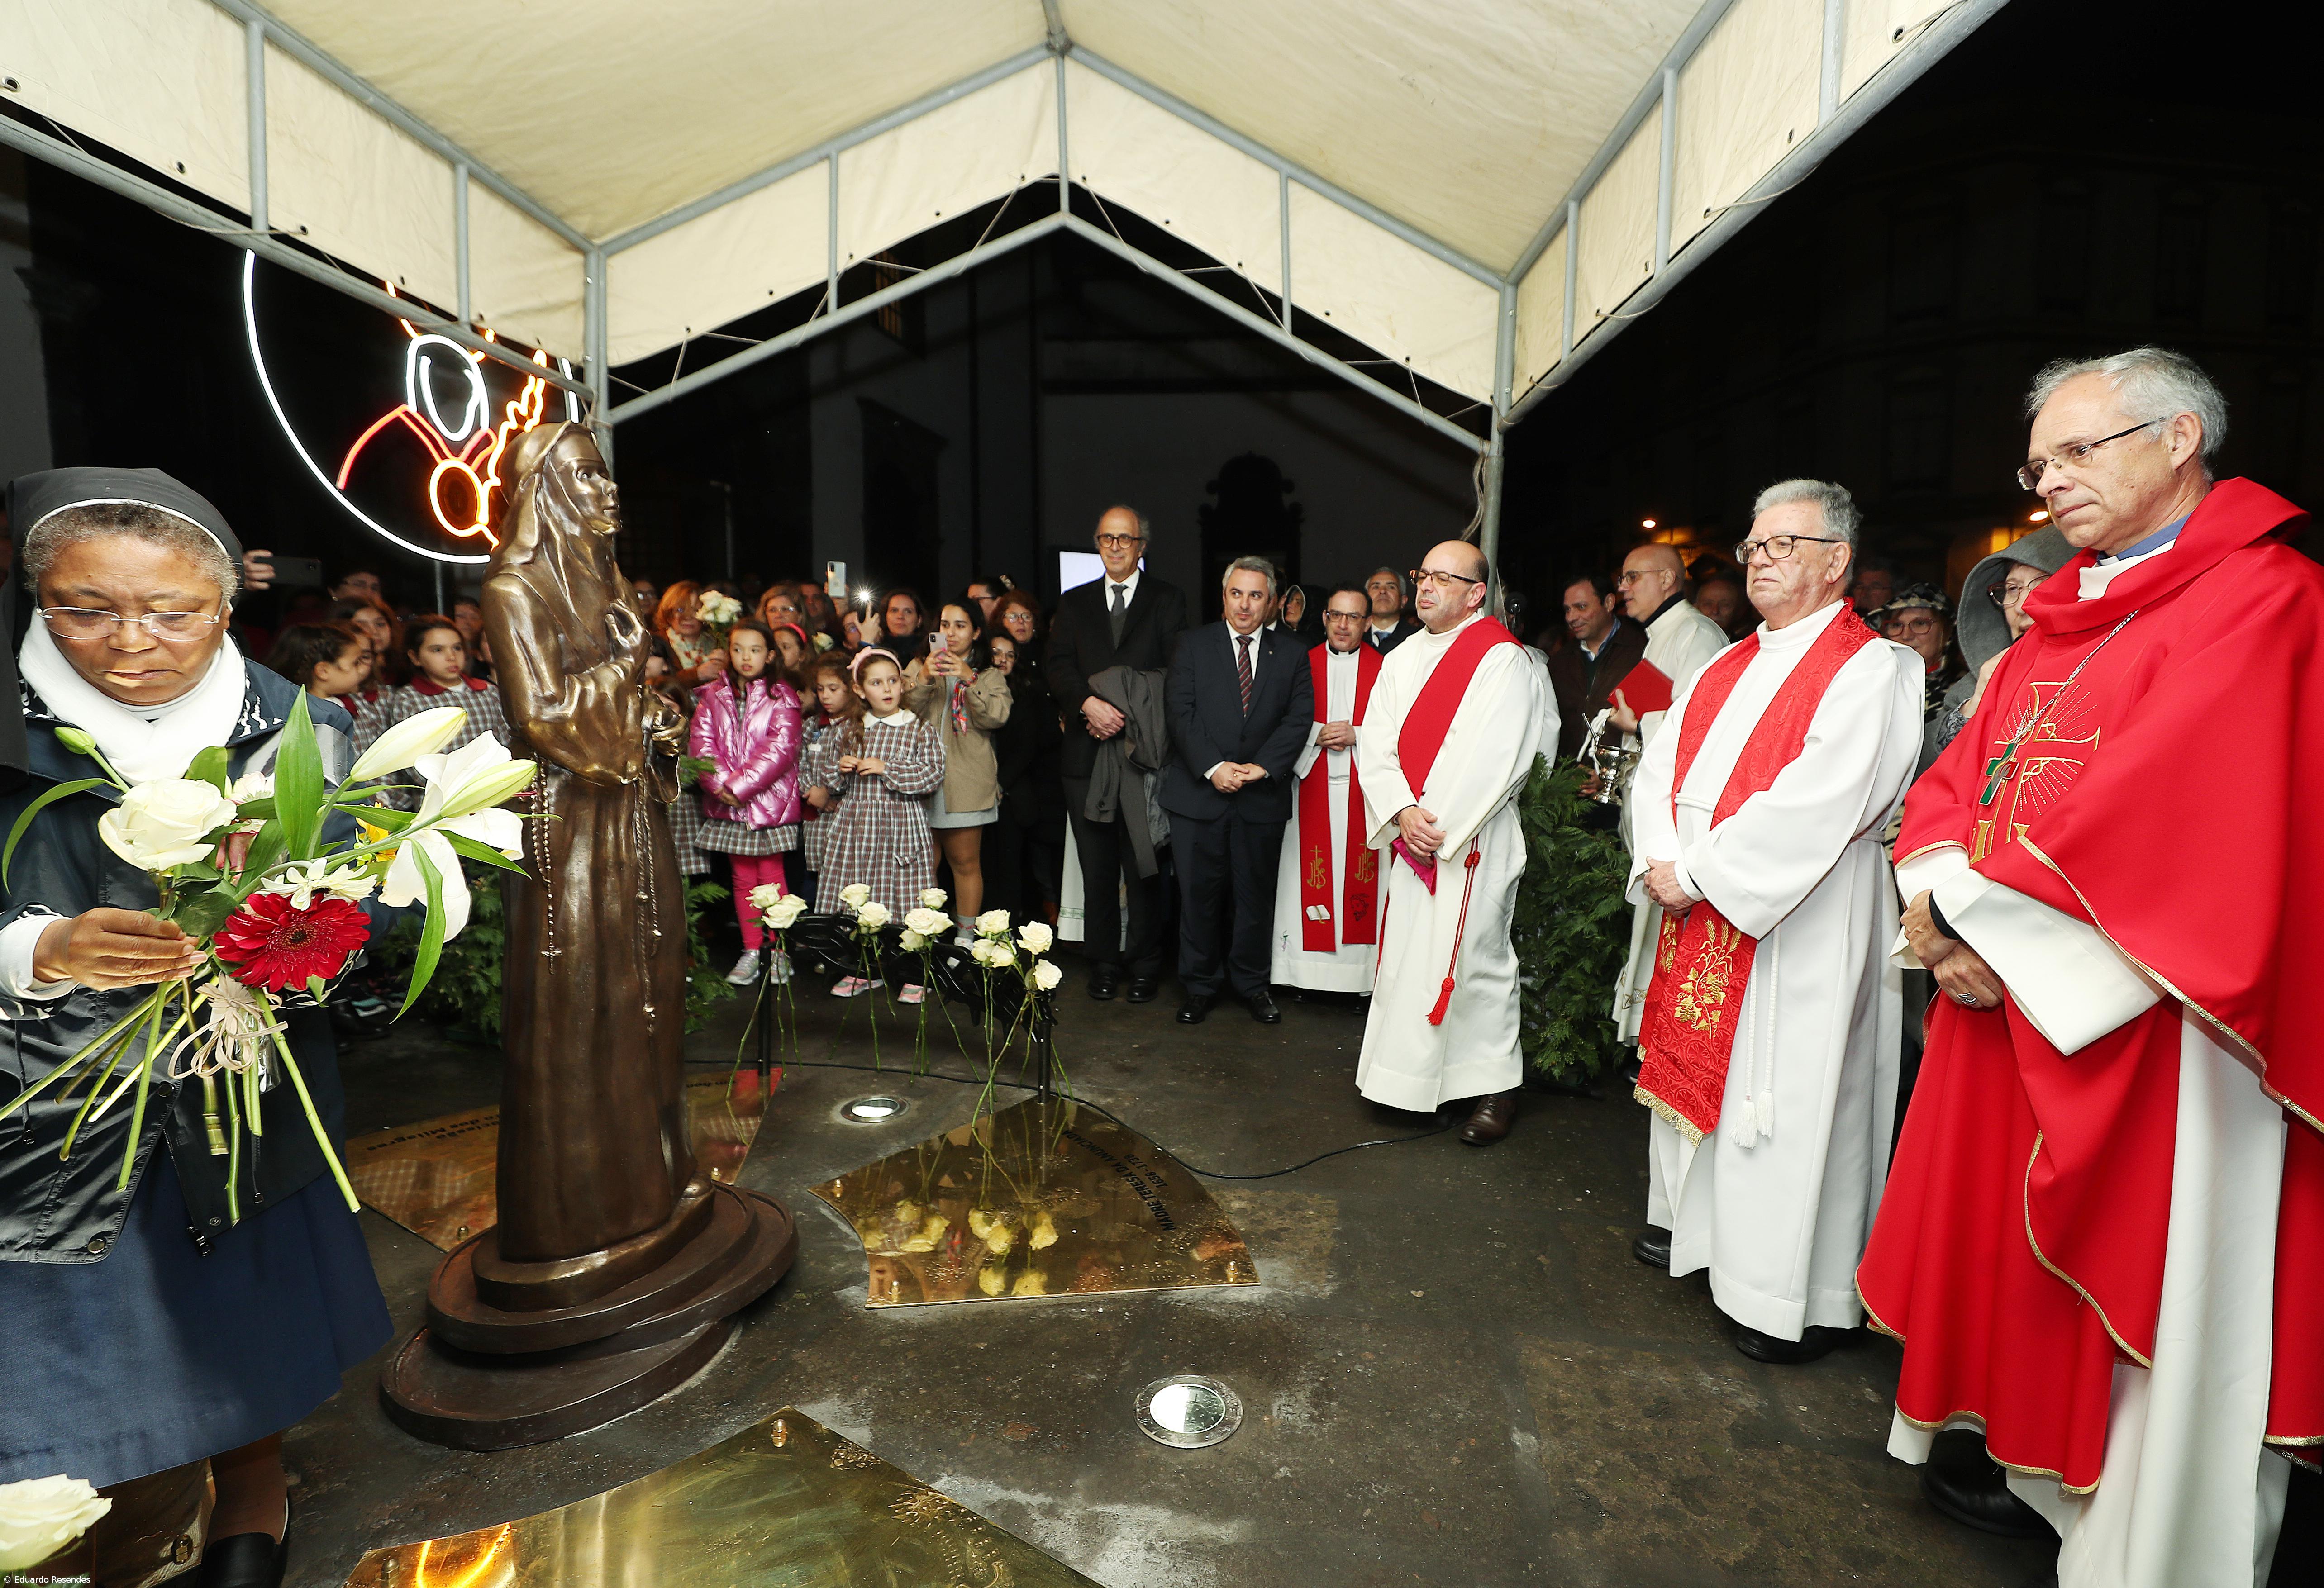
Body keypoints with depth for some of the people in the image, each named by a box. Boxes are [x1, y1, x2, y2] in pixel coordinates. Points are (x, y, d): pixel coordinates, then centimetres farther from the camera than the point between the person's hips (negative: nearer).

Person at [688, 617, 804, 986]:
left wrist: (741, 784, -15)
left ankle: (779, 951, 13)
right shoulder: (712, 696, 9)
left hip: (770, 799, -3)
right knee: (743, 879, 10)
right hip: (727, 803, 3)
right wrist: (720, 783, -15)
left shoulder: (781, 696, -2)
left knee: (772, 878, 2)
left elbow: (782, 747, -11)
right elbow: (700, 742, 1)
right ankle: (751, 951, 19)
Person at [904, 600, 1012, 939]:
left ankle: (966, 938, 10)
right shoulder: (919, 667, 14)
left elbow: (997, 716, -9)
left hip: (966, 783, -1)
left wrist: (969, 679, -19)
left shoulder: (989, 676, 10)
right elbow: (904, 712, -2)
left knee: (966, 862, 1)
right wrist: (924, 678, -18)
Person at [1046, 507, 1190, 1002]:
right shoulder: (1074, 603, 15)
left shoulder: (1167, 600, 7)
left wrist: (1125, 713, -15)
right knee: (1097, 868, 8)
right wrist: (1090, 704, -18)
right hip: (1087, 754, 3)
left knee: (1143, 865, 2)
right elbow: (1059, 668, 2)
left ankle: (1145, 967, 14)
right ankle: (1103, 965, 19)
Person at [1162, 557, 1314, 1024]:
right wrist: (1213, 767, -15)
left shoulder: (1292, 654, 9)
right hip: (1199, 791, -1)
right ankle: (1200, 985, 21)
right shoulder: (1194, 645, 5)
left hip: (1262, 796, 1)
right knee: (1199, 893, 5)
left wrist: (1261, 765, -13)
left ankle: (1250, 983, 27)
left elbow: (1299, 717, 0)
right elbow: (1181, 711, -4)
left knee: (1255, 894, 10)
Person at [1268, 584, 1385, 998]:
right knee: (1310, 878, 1)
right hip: (1313, 788, 1)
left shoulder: (1384, 668, 5)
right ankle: (1308, 971, 10)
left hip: (1364, 789, -1)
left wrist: (1357, 735, -12)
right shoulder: (1303, 663, 10)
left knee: (1361, 877, -2)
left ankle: (1361, 972, 8)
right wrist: (1317, 734, -8)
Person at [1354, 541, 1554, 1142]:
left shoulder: (1503, 660, -8)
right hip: (1407, 839, 6)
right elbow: (1376, 744, 4)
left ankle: (1495, 1086, 17)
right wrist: (1403, 812, -11)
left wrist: (1439, 826, -15)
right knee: (1405, 955, 11)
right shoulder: (1403, 658, 12)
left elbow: (1495, 761, -16)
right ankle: (1407, 1074, 26)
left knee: (1474, 956, 1)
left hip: (1471, 840, -6)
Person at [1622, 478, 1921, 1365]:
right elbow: (1659, 771, 9)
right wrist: (1662, 861, -8)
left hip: (1799, 929, -7)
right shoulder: (1724, 672, 14)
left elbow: (1815, 808, -21)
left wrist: (1696, 872, -18)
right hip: (1698, 918, 7)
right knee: (1698, 1062, 17)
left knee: (1787, 1087, 0)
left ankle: (1800, 1298, 16)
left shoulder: (1868, 672, -9)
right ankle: (1694, 1223, 37)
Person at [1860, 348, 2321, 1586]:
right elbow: (1957, 778, 10)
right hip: (2004, 989, 8)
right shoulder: (2056, 621, 14)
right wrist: (1940, 899, -8)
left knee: (2149, 1282, 5)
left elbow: (2157, 815, -22)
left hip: (2143, 1024, -8)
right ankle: (2044, 1475, 36)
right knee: (2023, 1237, 18)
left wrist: (1973, 912, -16)